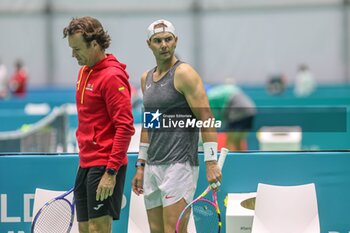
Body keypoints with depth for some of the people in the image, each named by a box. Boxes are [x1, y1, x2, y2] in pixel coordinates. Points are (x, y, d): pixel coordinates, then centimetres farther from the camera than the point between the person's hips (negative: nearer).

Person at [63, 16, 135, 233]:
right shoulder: (84, 72, 14)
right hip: (86, 165, 9)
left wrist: (111, 172, -22)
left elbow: (125, 127, -19)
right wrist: (84, 163, 18)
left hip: (105, 167, -9)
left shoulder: (112, 77, -14)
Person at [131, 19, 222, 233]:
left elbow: (207, 119, -13)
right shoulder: (146, 78, 16)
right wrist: (141, 165, 21)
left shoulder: (184, 74, -7)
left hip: (179, 165, -7)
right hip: (153, 166, 8)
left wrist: (211, 162, -20)